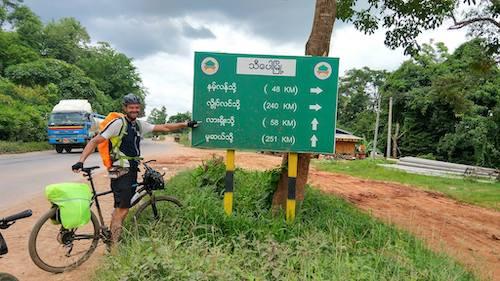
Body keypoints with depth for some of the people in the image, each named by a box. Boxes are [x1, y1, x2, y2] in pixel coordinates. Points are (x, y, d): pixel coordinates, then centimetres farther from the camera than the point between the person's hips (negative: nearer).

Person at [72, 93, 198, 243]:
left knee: (122, 208, 13)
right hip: (121, 172, -7)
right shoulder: (118, 123, -10)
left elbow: (164, 127, 14)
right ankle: (114, 245, -1)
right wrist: (81, 161, -23)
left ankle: (114, 237, 25)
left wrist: (186, 124, 12)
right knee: (122, 209, -9)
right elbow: (94, 141, -11)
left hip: (132, 171, 7)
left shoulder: (140, 125, 10)